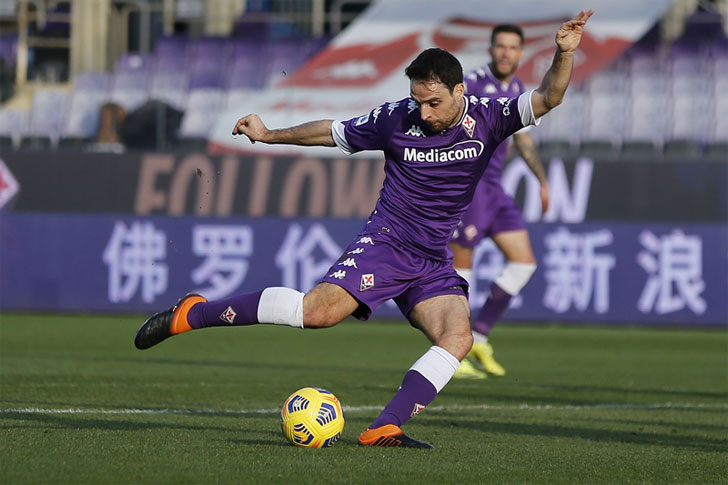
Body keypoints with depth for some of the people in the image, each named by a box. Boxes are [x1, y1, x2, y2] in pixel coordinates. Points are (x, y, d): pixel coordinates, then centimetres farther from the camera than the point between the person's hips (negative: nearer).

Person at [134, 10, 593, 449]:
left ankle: (385, 428, -23)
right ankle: (191, 313, -14)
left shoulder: (487, 119, -2)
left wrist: (563, 56, -32)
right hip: (386, 243, -3)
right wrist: (270, 135, 18)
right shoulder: (397, 118, -4)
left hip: (434, 263, 3)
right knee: (321, 308, -25)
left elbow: (546, 99, -13)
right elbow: (334, 132, 11)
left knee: (458, 337, -22)